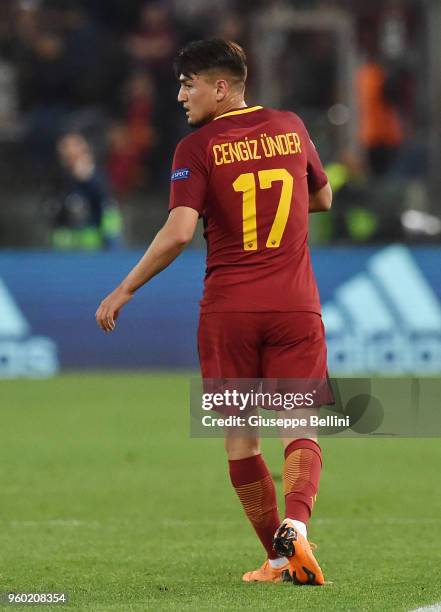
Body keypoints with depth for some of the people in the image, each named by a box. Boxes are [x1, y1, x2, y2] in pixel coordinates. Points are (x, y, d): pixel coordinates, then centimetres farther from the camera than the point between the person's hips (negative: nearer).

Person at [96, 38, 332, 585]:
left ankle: (279, 558, 9)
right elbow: (323, 198, 22)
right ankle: (295, 525, -27)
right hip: (295, 304, 2)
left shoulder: (198, 148, -6)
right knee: (299, 429, 0)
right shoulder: (290, 128, 7)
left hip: (228, 310, -2)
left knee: (239, 438, 9)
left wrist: (124, 291, -8)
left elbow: (179, 231, -16)